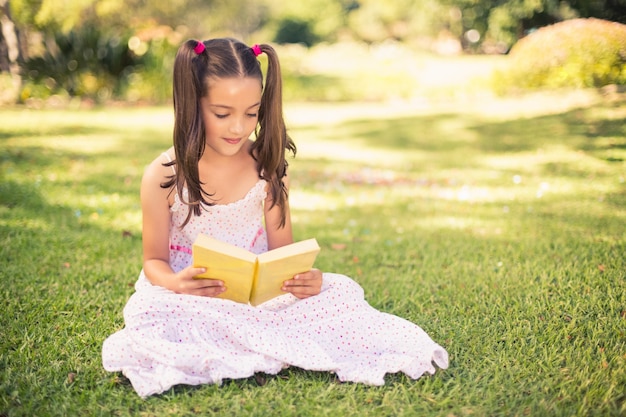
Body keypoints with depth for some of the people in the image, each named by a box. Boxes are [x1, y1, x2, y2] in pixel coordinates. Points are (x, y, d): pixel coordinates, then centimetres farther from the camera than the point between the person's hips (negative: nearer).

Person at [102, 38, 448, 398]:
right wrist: (176, 283, -26)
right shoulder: (163, 177, -10)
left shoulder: (269, 169, -3)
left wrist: (305, 278, -22)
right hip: (190, 296, -1)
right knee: (154, 311, -34)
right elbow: (155, 260, -2)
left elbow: (282, 251, 2)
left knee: (338, 290, -18)